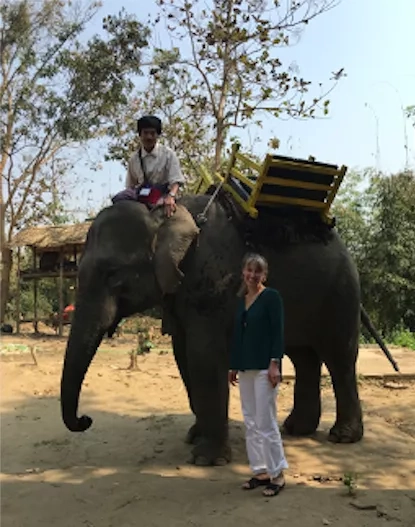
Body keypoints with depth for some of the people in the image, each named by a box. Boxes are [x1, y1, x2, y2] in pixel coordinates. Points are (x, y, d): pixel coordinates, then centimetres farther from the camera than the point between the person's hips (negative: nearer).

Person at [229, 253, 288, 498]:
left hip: (264, 366, -7)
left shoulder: (271, 296, -7)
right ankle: (260, 472, 21)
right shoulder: (242, 300, 13)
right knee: (251, 422, 11)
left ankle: (278, 474, 9)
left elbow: (278, 332, -13)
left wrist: (275, 363, -20)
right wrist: (233, 365, 15)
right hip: (245, 367, 8)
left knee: (265, 422, -4)